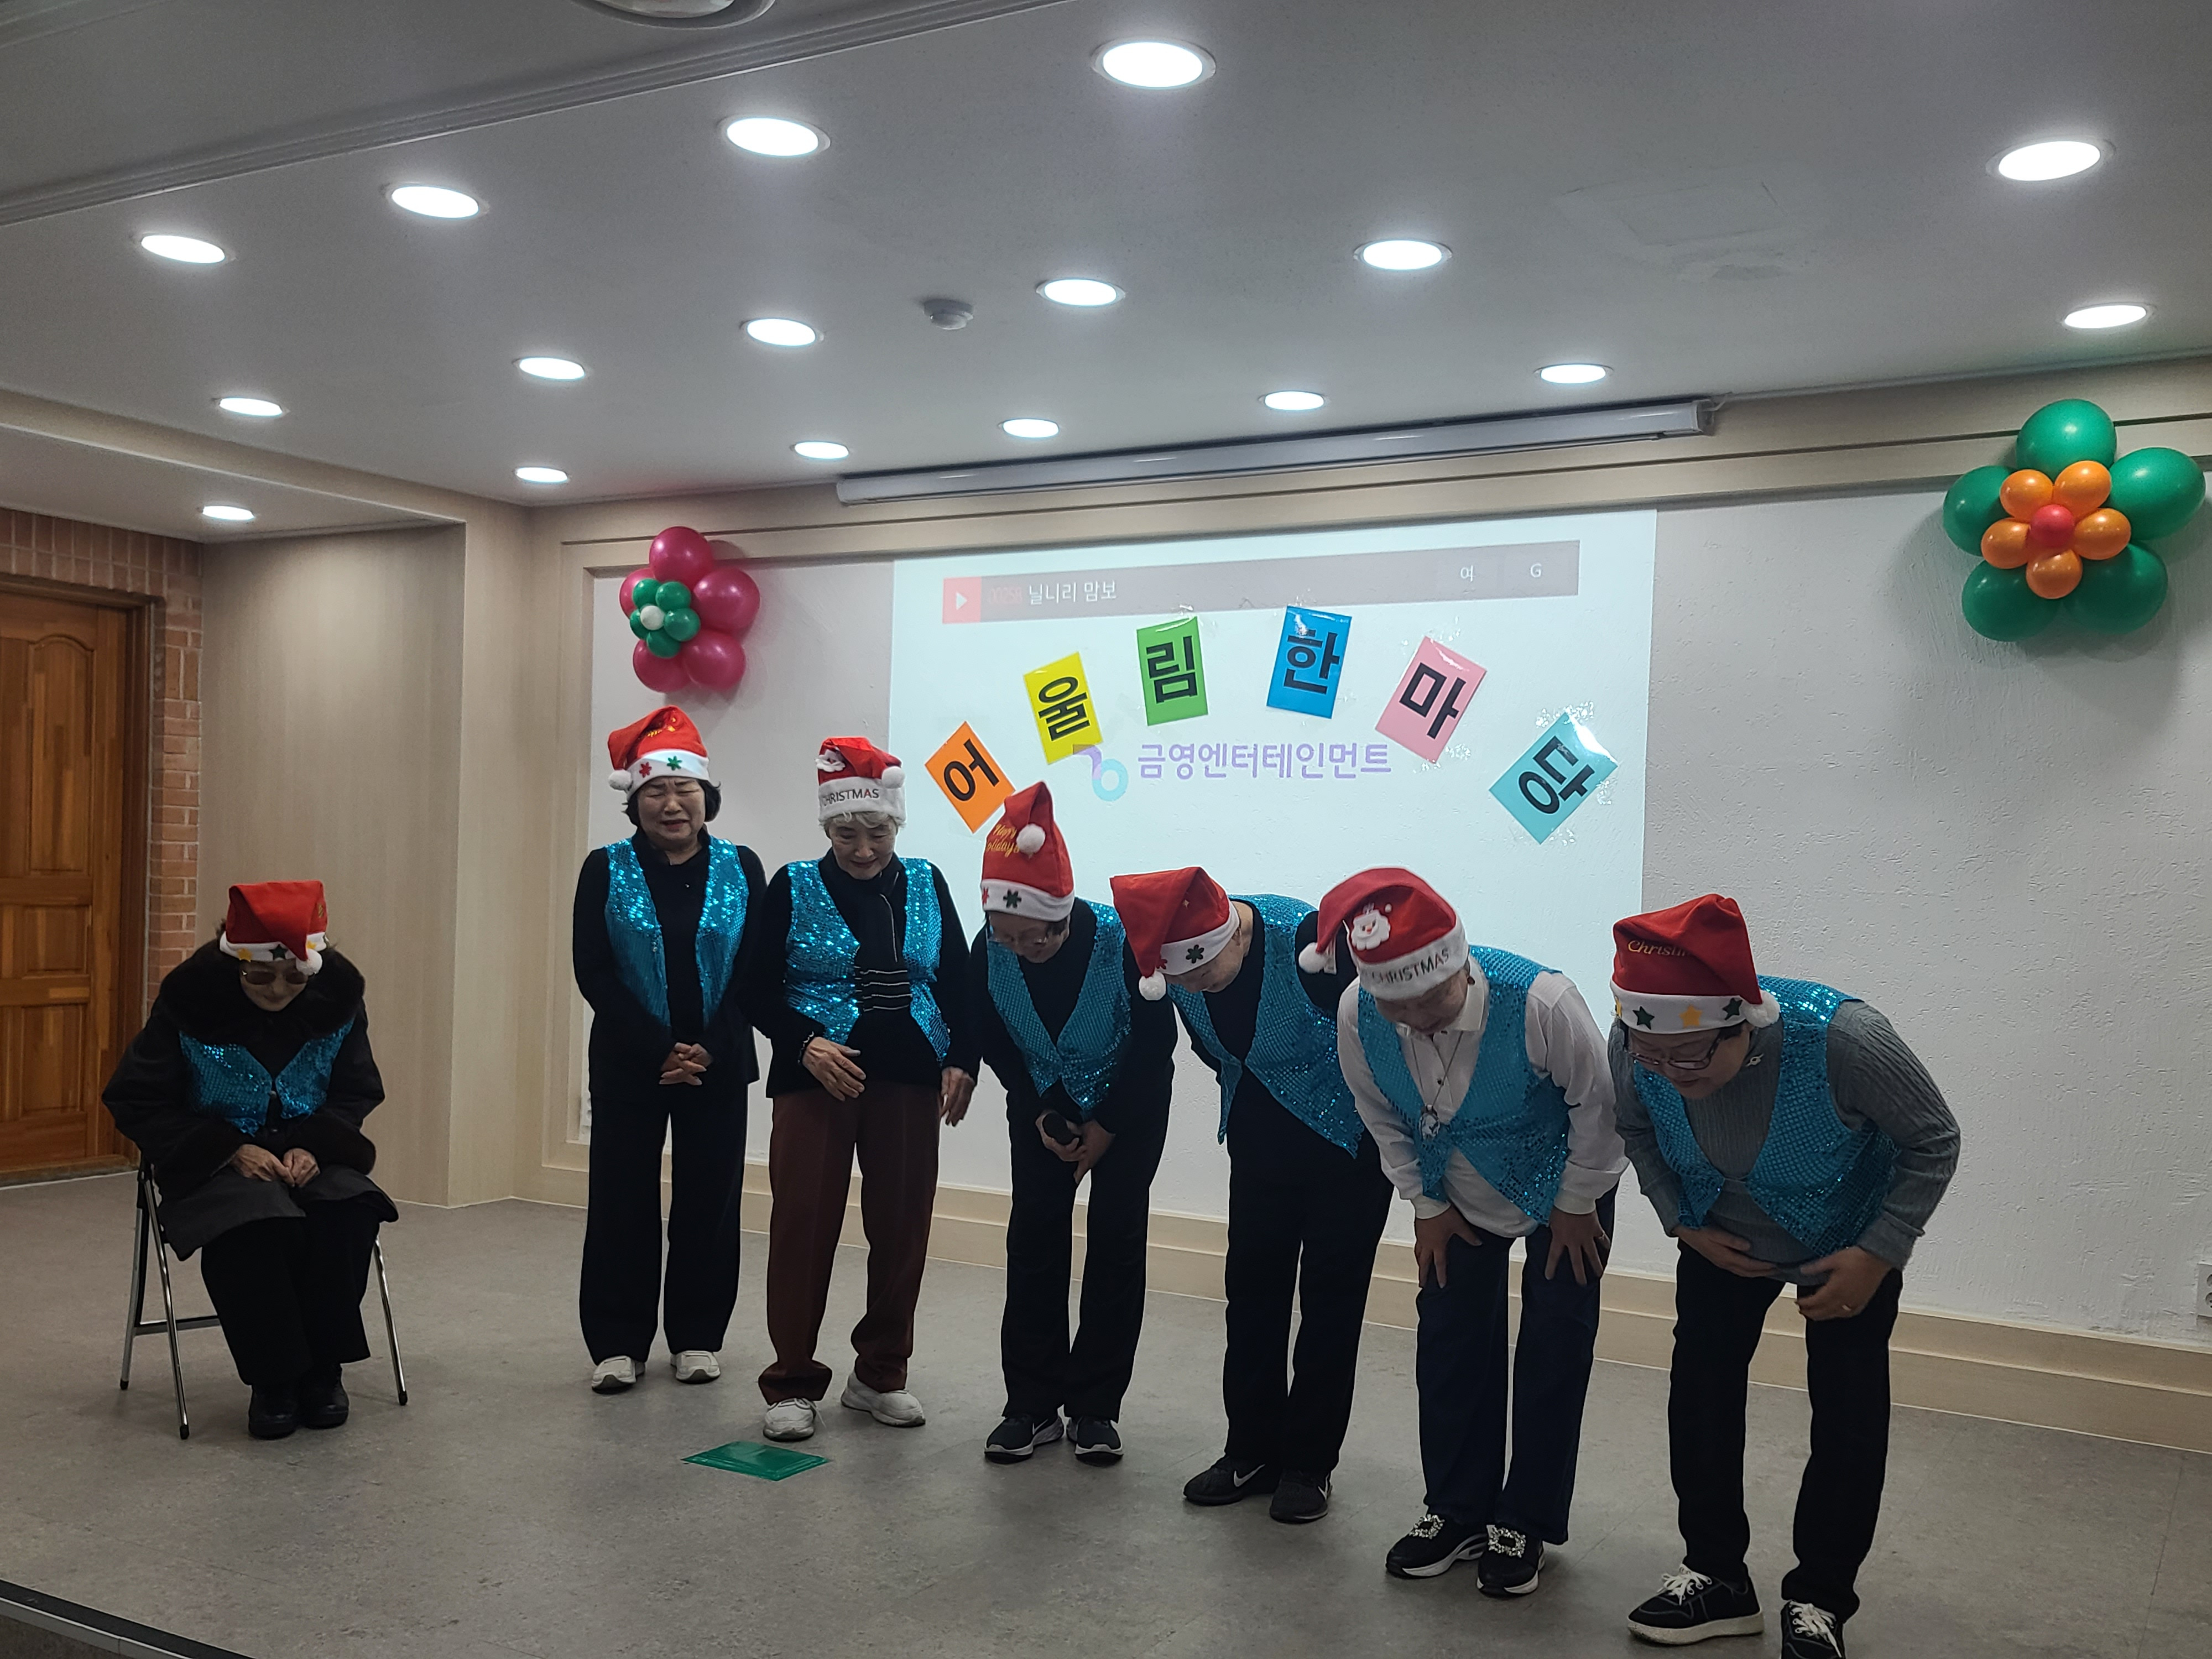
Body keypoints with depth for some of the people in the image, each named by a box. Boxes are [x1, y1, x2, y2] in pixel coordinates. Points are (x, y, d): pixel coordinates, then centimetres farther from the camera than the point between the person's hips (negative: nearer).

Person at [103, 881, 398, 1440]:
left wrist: (313, 1145, -16)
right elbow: (136, 1103, -7)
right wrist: (230, 1150, -19)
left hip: (311, 1157, 2)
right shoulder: (190, 1000, -15)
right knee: (254, 1226, -35)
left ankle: (322, 1369, -11)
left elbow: (357, 1095, 5)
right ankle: (274, 1379, -15)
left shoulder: (338, 997, -8)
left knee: (347, 1215, -31)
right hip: (215, 1163, -2)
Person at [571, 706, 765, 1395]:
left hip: (719, 1065, 1)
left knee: (709, 1201, 6)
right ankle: (617, 1343, 14)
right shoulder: (605, 870, -1)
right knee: (622, 1202, 3)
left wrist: (710, 1049, -12)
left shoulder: (741, 868, 1)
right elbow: (593, 971, -6)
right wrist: (659, 1051, -13)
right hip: (629, 1064, -1)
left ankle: (697, 1337, 19)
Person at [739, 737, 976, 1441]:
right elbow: (760, 989, -1)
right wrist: (807, 1042, -17)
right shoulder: (793, 887, 0)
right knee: (803, 1225, -2)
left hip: (909, 1082, 2)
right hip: (816, 1078, -2)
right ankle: (792, 1383, 10)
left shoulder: (925, 884, 6)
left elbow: (959, 982, 8)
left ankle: (880, 1374, 21)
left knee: (902, 1227, 6)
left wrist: (961, 1060, -4)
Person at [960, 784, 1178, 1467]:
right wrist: (1040, 1115, -10)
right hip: (1042, 1104, 3)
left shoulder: (1120, 942, -31)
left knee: (1115, 1240, -3)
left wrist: (1107, 1128, -14)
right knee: (1033, 1237, -1)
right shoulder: (989, 951, -23)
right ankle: (1033, 1405, 8)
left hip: (1129, 1103, -2)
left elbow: (1156, 1040, -18)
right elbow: (992, 1040, -5)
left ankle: (1095, 1406, 7)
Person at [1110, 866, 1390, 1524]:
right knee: (1252, 1284, 9)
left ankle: (1308, 1463, 15)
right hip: (1261, 1135, 6)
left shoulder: (1312, 943, -33)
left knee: (1330, 1296, 3)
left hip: (1347, 1137, -5)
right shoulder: (1174, 957, -14)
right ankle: (1252, 1451, 22)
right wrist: (1246, 1099, 13)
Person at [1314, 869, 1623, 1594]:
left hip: (1562, 1187, -3)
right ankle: (1457, 1511, 24)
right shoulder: (1357, 1015, -28)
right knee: (1450, 1340, 7)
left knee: (1554, 1348, 2)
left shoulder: (1541, 1002, -39)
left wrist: (1576, 1205, -10)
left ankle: (1526, 1522, 18)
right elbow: (1383, 1117, -6)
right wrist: (1426, 1205, -1)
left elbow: (1596, 1102, -20)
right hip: (1458, 1195, 3)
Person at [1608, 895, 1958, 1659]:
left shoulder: (1842, 1039, -41)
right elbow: (1636, 1129, -4)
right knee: (1699, 1388, 1)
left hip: (1848, 1244, -3)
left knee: (1848, 1410, -1)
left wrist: (1877, 1257, -24)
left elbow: (1934, 1142, -22)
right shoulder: (1636, 1042, -30)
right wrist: (1682, 1223, -12)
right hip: (1721, 1242, 3)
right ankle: (1717, 1577, 17)